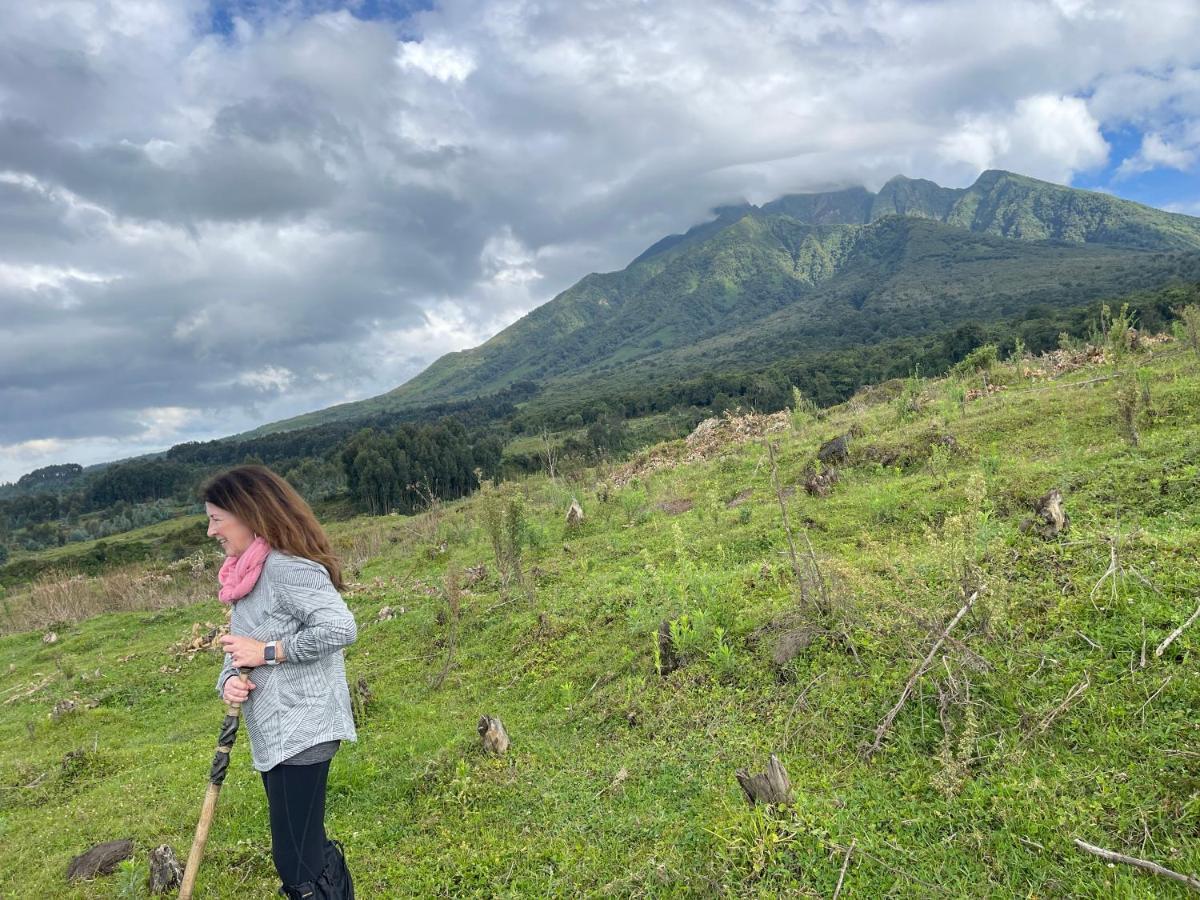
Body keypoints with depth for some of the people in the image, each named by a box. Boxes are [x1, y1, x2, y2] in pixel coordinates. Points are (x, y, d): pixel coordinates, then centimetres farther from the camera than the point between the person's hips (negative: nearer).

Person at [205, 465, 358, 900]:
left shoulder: (285, 566, -17)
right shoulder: (247, 575, 13)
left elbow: (341, 628, -28)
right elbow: (238, 653, 14)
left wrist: (268, 651, -20)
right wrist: (229, 680, -8)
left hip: (300, 731, -10)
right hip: (272, 734, 10)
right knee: (307, 852, 20)